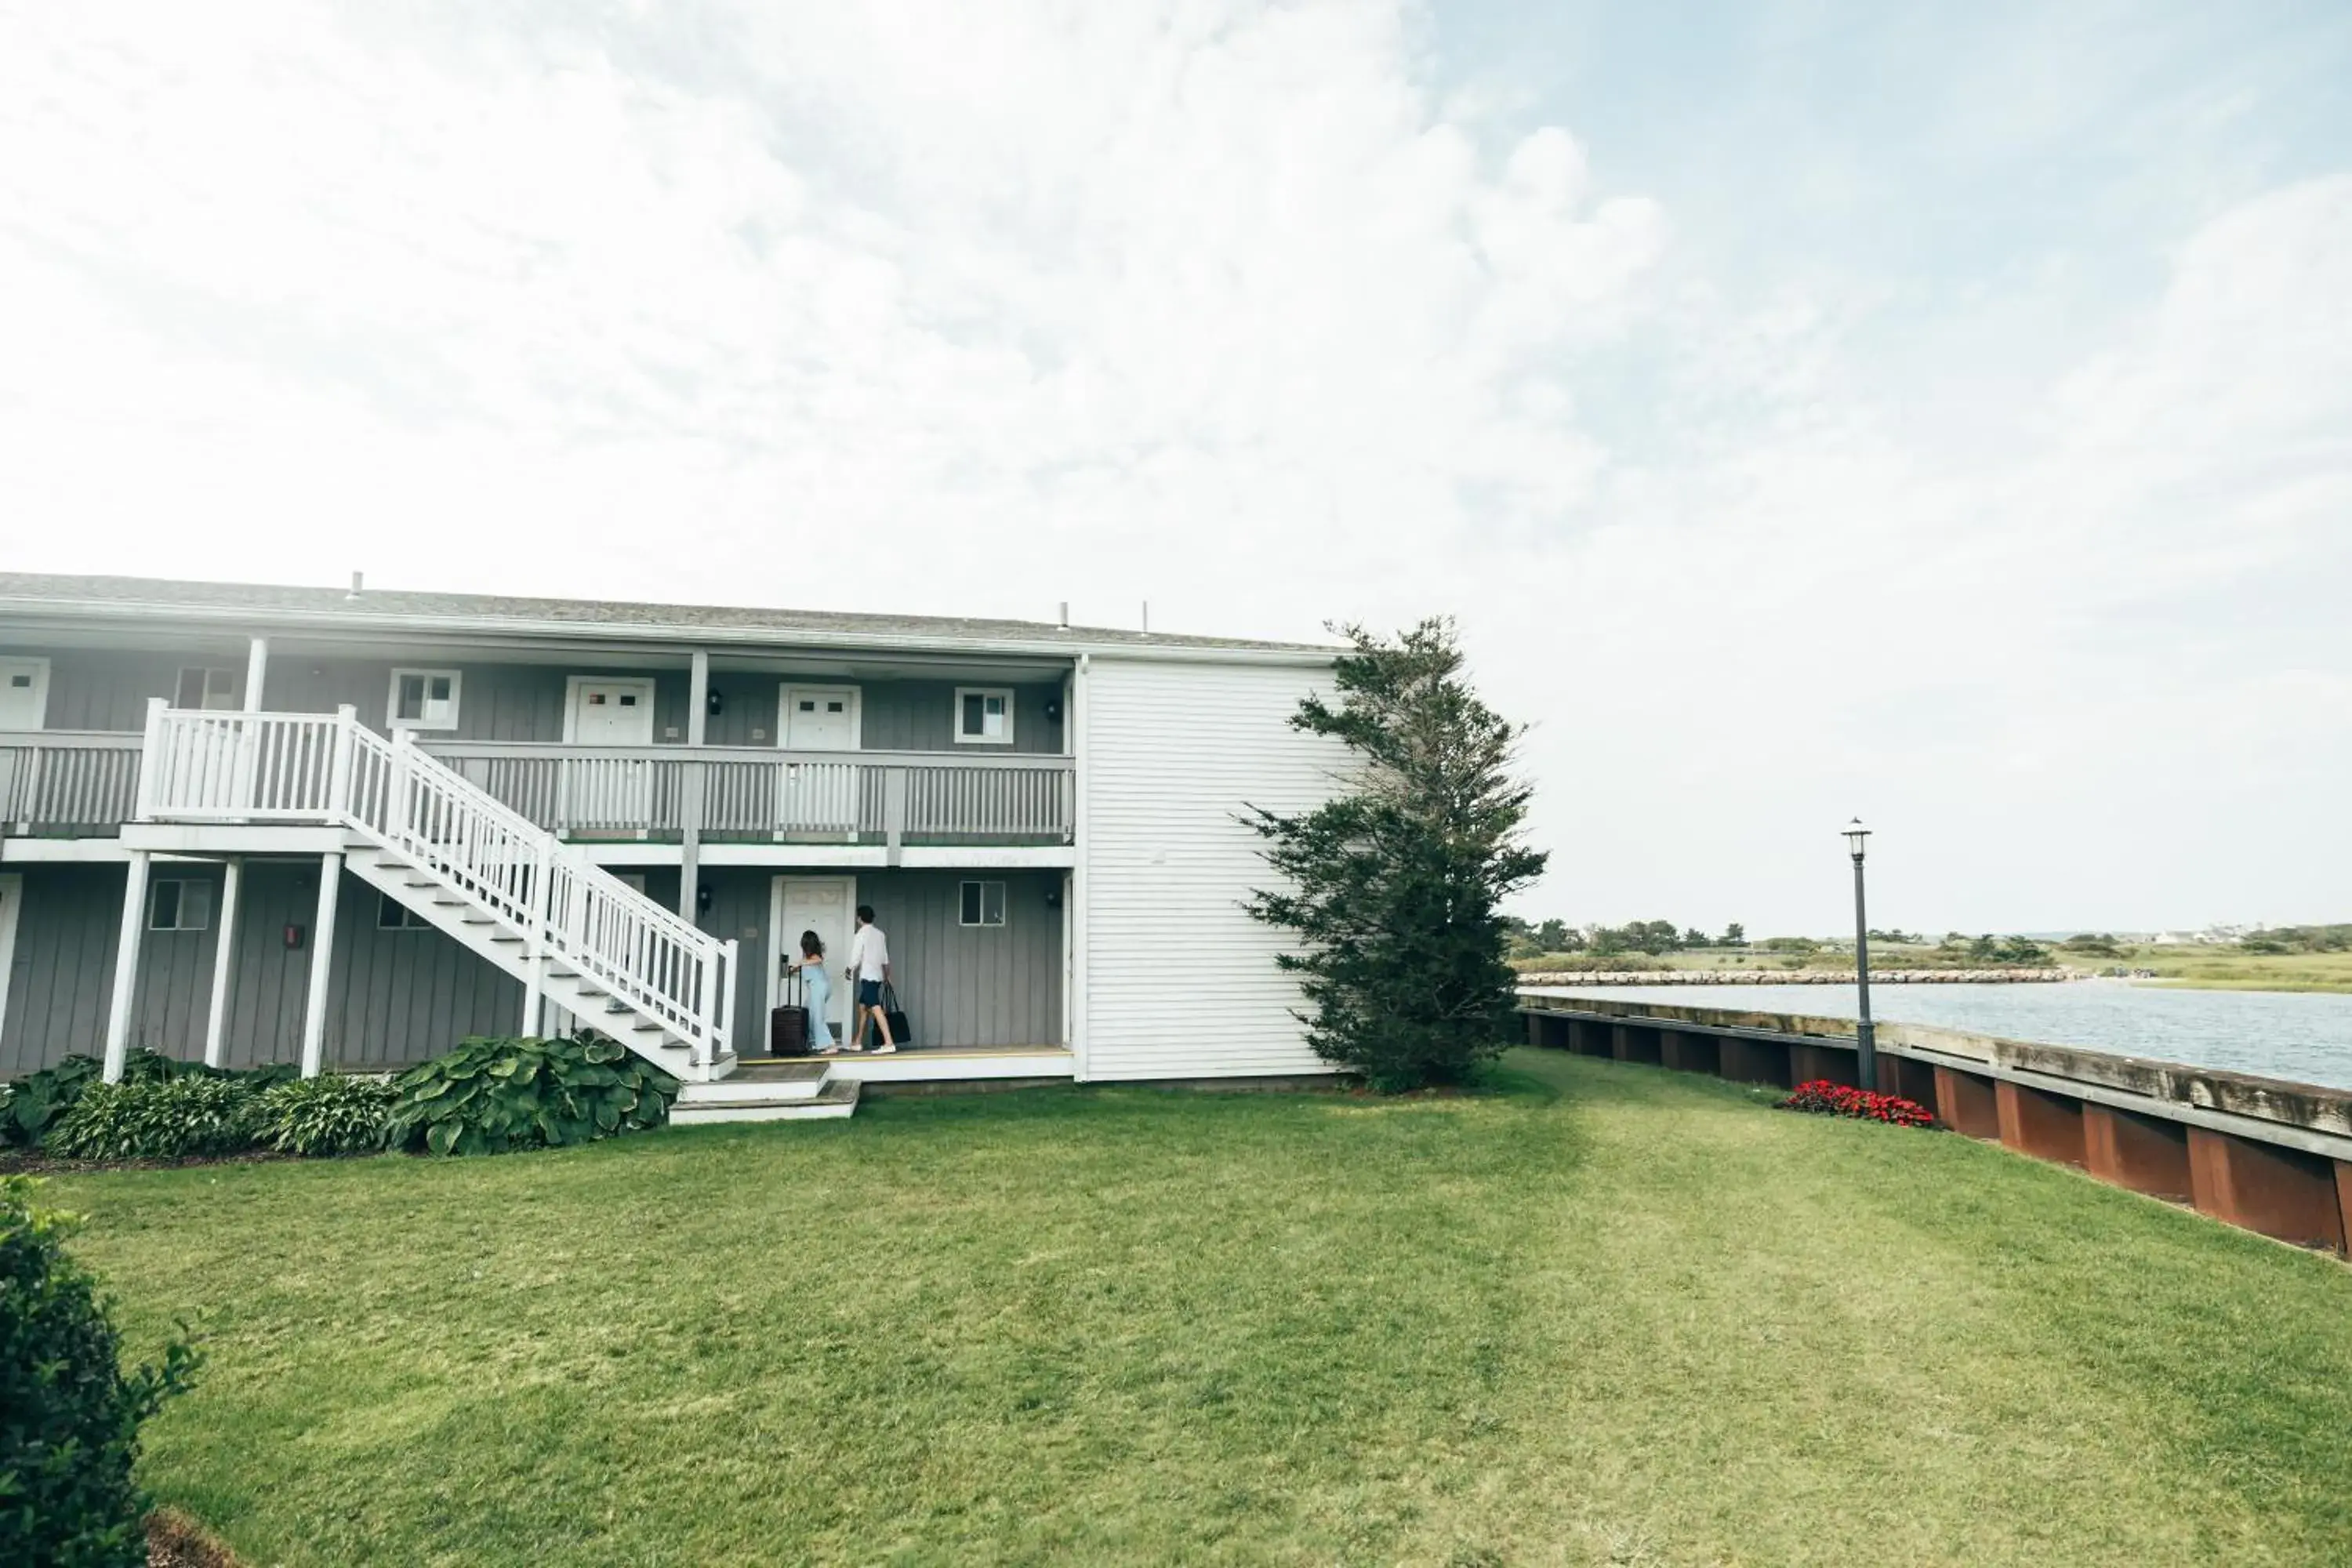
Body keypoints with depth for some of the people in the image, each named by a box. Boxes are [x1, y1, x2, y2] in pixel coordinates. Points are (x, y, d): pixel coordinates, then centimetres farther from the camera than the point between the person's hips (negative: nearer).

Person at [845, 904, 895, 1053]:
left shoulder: (860, 935, -10)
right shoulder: (880, 934, 10)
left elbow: (856, 958, -12)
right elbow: (885, 957, 14)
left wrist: (849, 970, 7)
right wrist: (887, 975, 23)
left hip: (867, 976, -8)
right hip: (877, 975, 8)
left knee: (875, 1009, -15)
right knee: (862, 1006, 19)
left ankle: (888, 1043, -25)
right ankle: (857, 1042, 26)